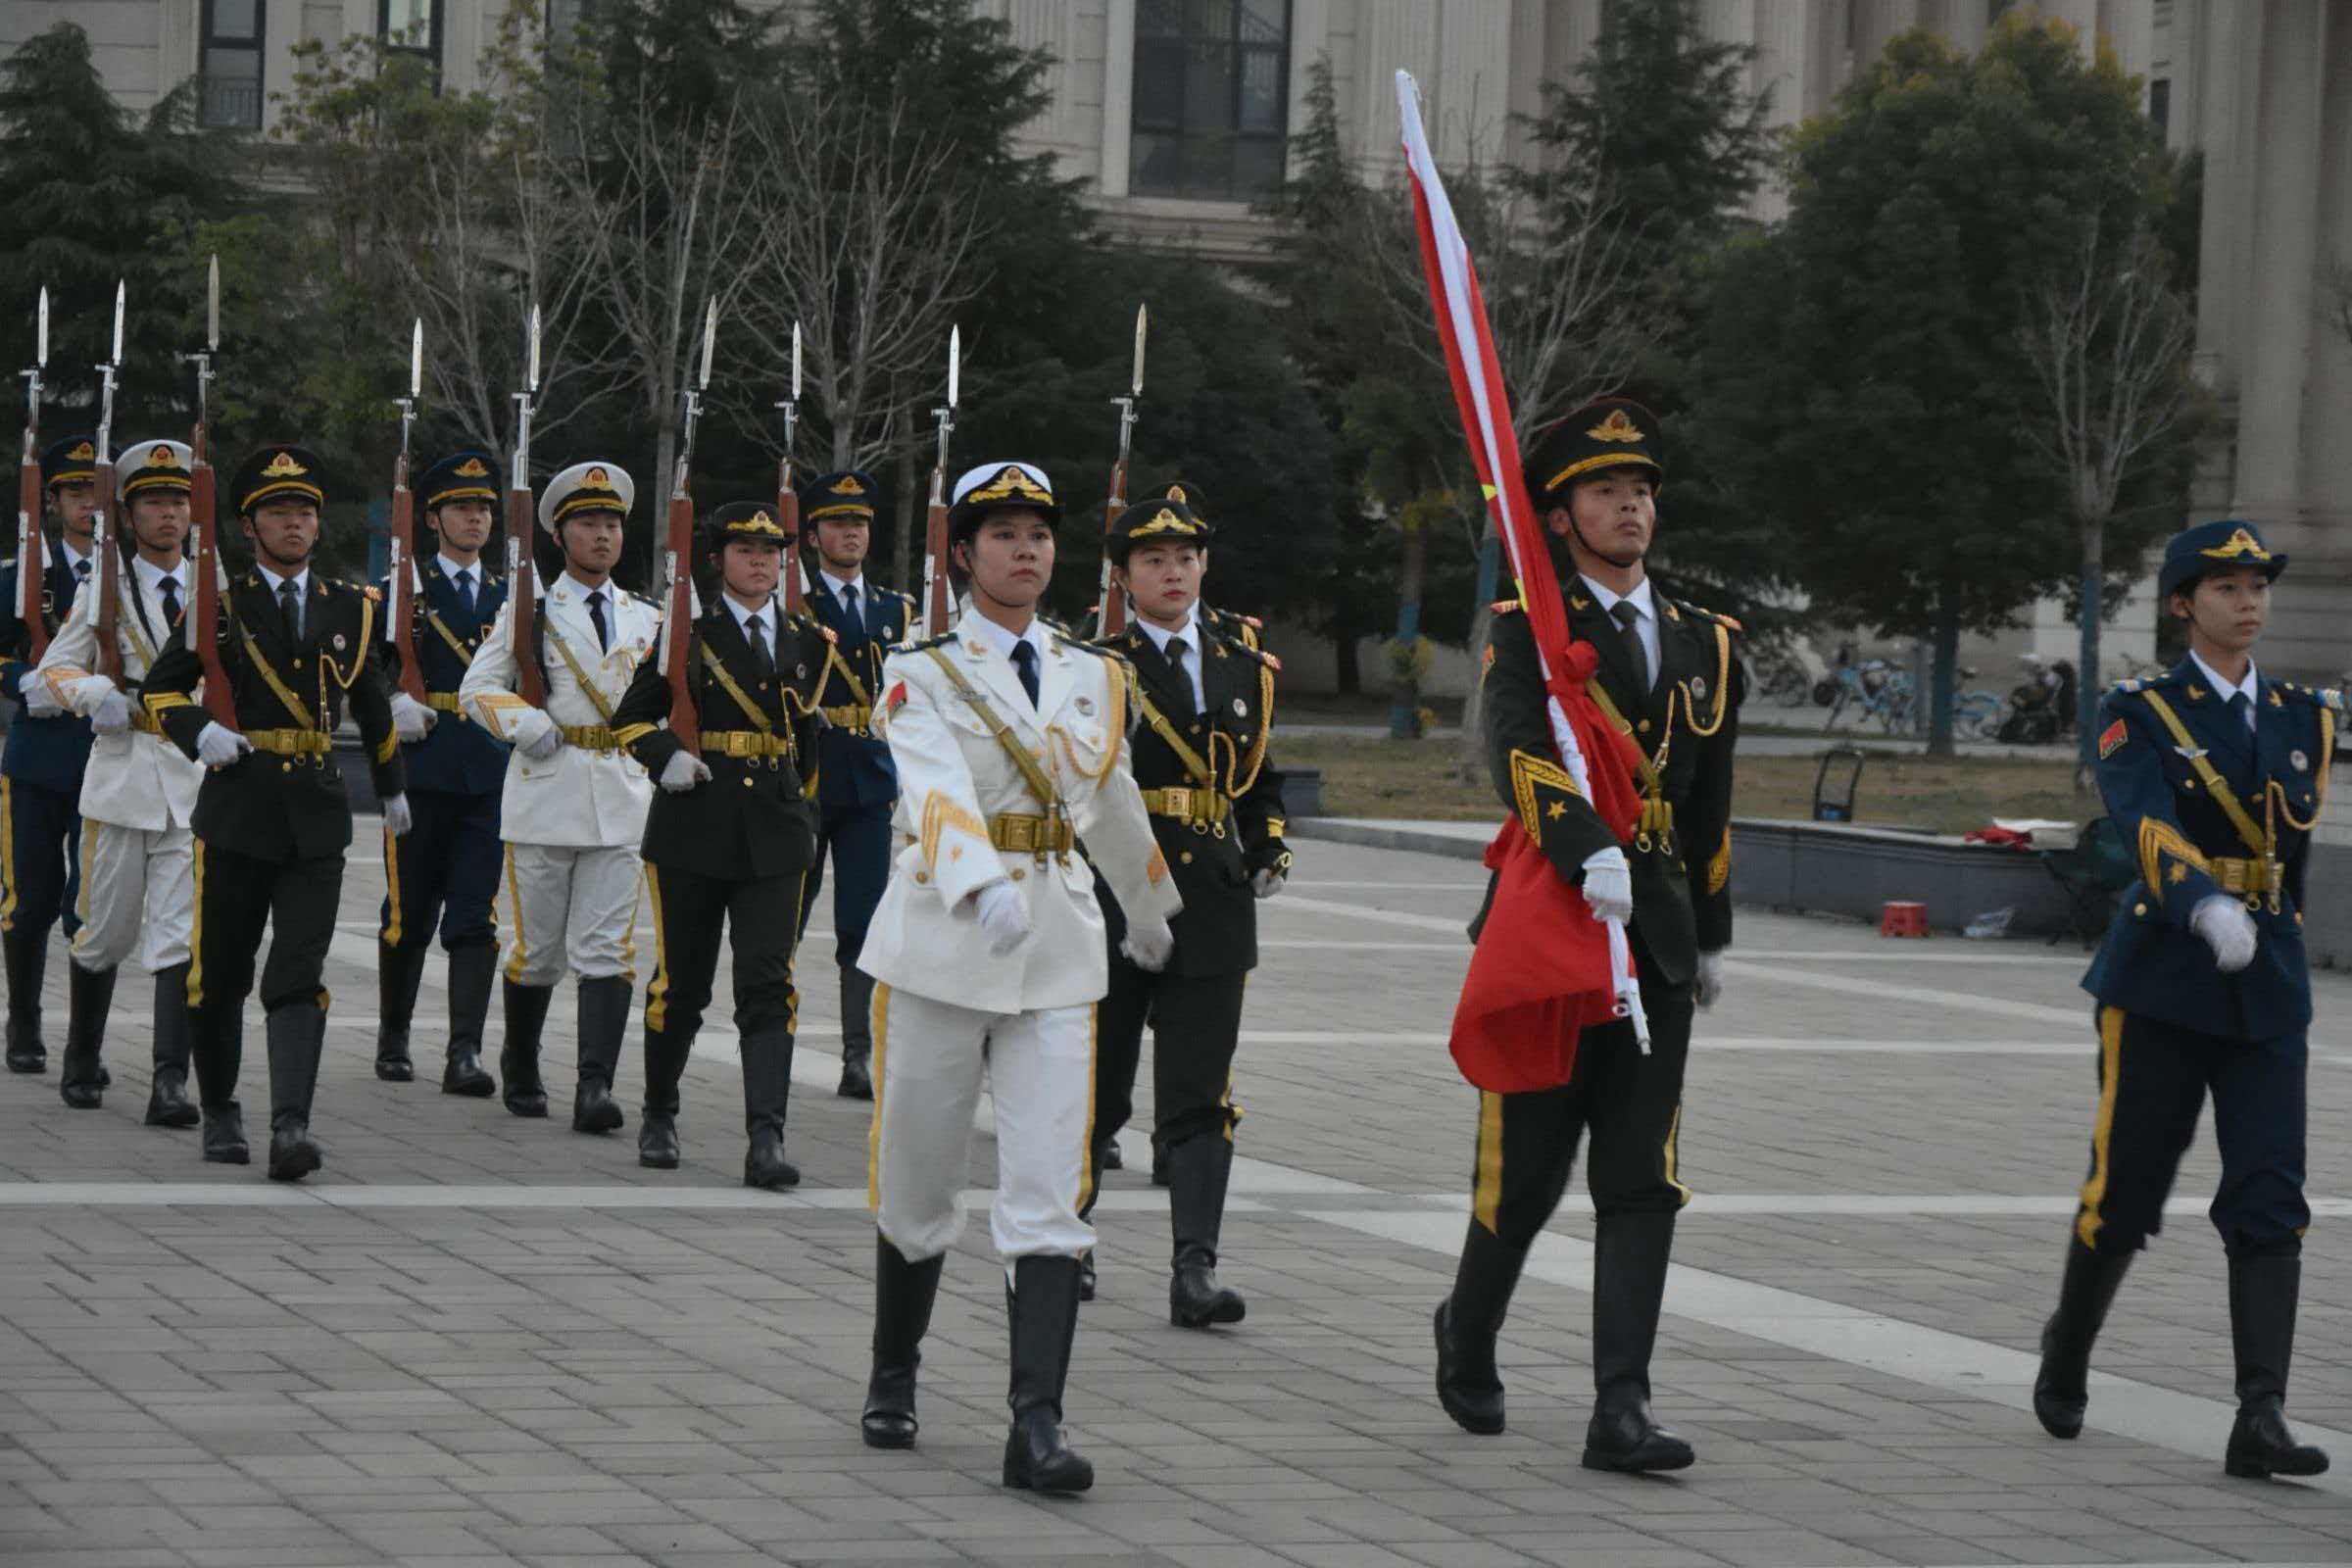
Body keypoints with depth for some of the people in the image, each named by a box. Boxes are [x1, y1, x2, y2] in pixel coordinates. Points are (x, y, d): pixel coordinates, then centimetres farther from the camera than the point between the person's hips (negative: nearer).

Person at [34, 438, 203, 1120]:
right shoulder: (106, 589, 3)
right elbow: (54, 669, 7)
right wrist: (96, 693, -13)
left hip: (195, 777, 1)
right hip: (122, 774, -1)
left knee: (180, 935, -9)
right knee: (104, 933, 7)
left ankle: (170, 1083, -13)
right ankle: (80, 1065, 27)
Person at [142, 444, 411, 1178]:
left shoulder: (349, 607, 10)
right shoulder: (220, 603, 1)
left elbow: (373, 704, 24)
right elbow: (162, 687, 4)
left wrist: (391, 787, 31)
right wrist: (200, 732, -16)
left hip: (316, 812, 1)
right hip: (237, 807, -1)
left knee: (299, 975, -9)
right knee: (218, 972, 6)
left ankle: (292, 1126, -17)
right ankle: (220, 1111, 24)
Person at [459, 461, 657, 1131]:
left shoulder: (646, 618, 13)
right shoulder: (529, 610, 4)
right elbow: (476, 689, 0)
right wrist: (528, 728, -15)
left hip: (621, 798, 2)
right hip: (544, 793, -2)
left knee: (606, 948, -9)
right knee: (536, 946, 6)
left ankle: (595, 1087, -17)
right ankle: (521, 1073, 26)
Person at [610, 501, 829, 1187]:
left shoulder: (808, 641, 10)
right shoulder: (686, 632, 0)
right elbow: (632, 716, 3)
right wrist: (666, 757, -15)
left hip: (775, 834, 2)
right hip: (693, 827, -2)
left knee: (768, 985, -9)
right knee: (681, 982, 7)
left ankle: (766, 1142, -16)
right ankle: (659, 1115, 29)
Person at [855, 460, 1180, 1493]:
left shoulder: (1093, 678, 11)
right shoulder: (921, 675, -4)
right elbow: (937, 790, -23)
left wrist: (1147, 911, 40)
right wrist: (984, 887, -41)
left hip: (1058, 951, 3)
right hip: (940, 942, -3)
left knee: (1049, 1193, -9)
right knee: (916, 1185, 9)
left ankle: (1037, 1425, -14)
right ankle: (894, 1378, 32)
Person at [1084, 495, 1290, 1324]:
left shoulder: (1245, 669, 12)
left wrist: (1269, 849, 14)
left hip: (1212, 906, 2)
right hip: (1112, 902, -2)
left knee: (1201, 1095, -6)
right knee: (1096, 1089, 9)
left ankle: (1195, 1271, -10)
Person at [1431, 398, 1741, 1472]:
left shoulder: (1704, 644, 14)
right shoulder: (1529, 630, -3)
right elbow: (1517, 752, -22)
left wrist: (1711, 937, 25)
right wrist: (1587, 853, -38)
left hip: (1656, 939, 4)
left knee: (1643, 1182, -3)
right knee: (1528, 1170, 4)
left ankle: (1620, 1412, -5)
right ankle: (1468, 1333, 32)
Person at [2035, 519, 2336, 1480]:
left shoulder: (2305, 718, 12)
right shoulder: (2140, 715, -3)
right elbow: (2145, 824, -21)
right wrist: (2206, 906, -39)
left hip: (2268, 986, 3)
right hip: (2163, 983, -3)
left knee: (2270, 1202, -8)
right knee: (2125, 1189, 3)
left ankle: (2260, 1421, -13)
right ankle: (2067, 1355, 31)